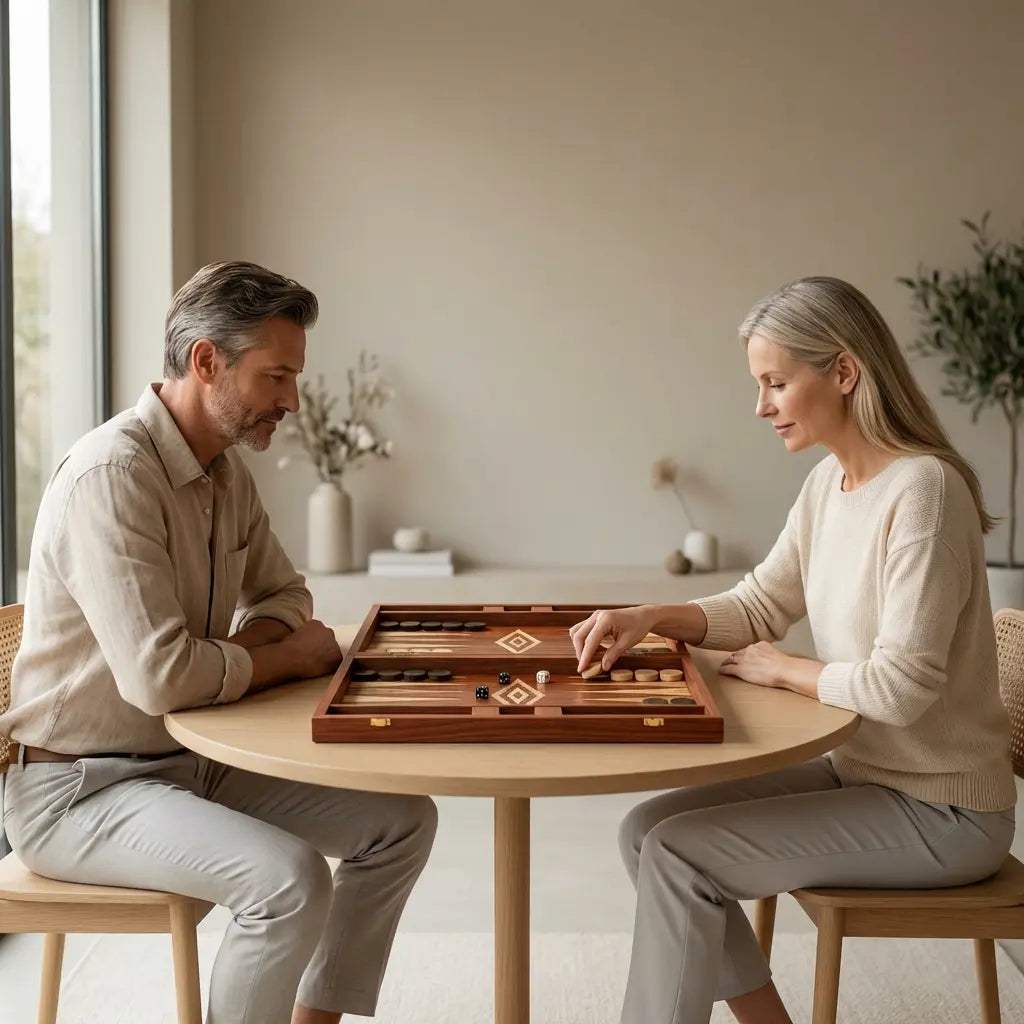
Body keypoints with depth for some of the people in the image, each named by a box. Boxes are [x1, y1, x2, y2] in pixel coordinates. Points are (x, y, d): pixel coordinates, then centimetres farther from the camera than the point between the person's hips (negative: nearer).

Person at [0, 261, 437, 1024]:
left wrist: (255, 645, -6)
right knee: (290, 878, -30)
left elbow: (282, 592, 18)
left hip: (194, 759, 9)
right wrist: (291, 656, -14)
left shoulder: (227, 469, 5)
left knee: (402, 820, 2)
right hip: (79, 788, -9)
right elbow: (161, 675, -31)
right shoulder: (111, 475, -24)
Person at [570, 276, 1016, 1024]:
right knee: (649, 829, 2)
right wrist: (649, 618, -7)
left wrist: (782, 669, -11)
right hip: (864, 774, 8)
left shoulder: (922, 489, -24)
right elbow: (761, 606, 9)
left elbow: (901, 687, -27)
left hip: (940, 811, -8)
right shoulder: (828, 483, 3)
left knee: (678, 854, -15)